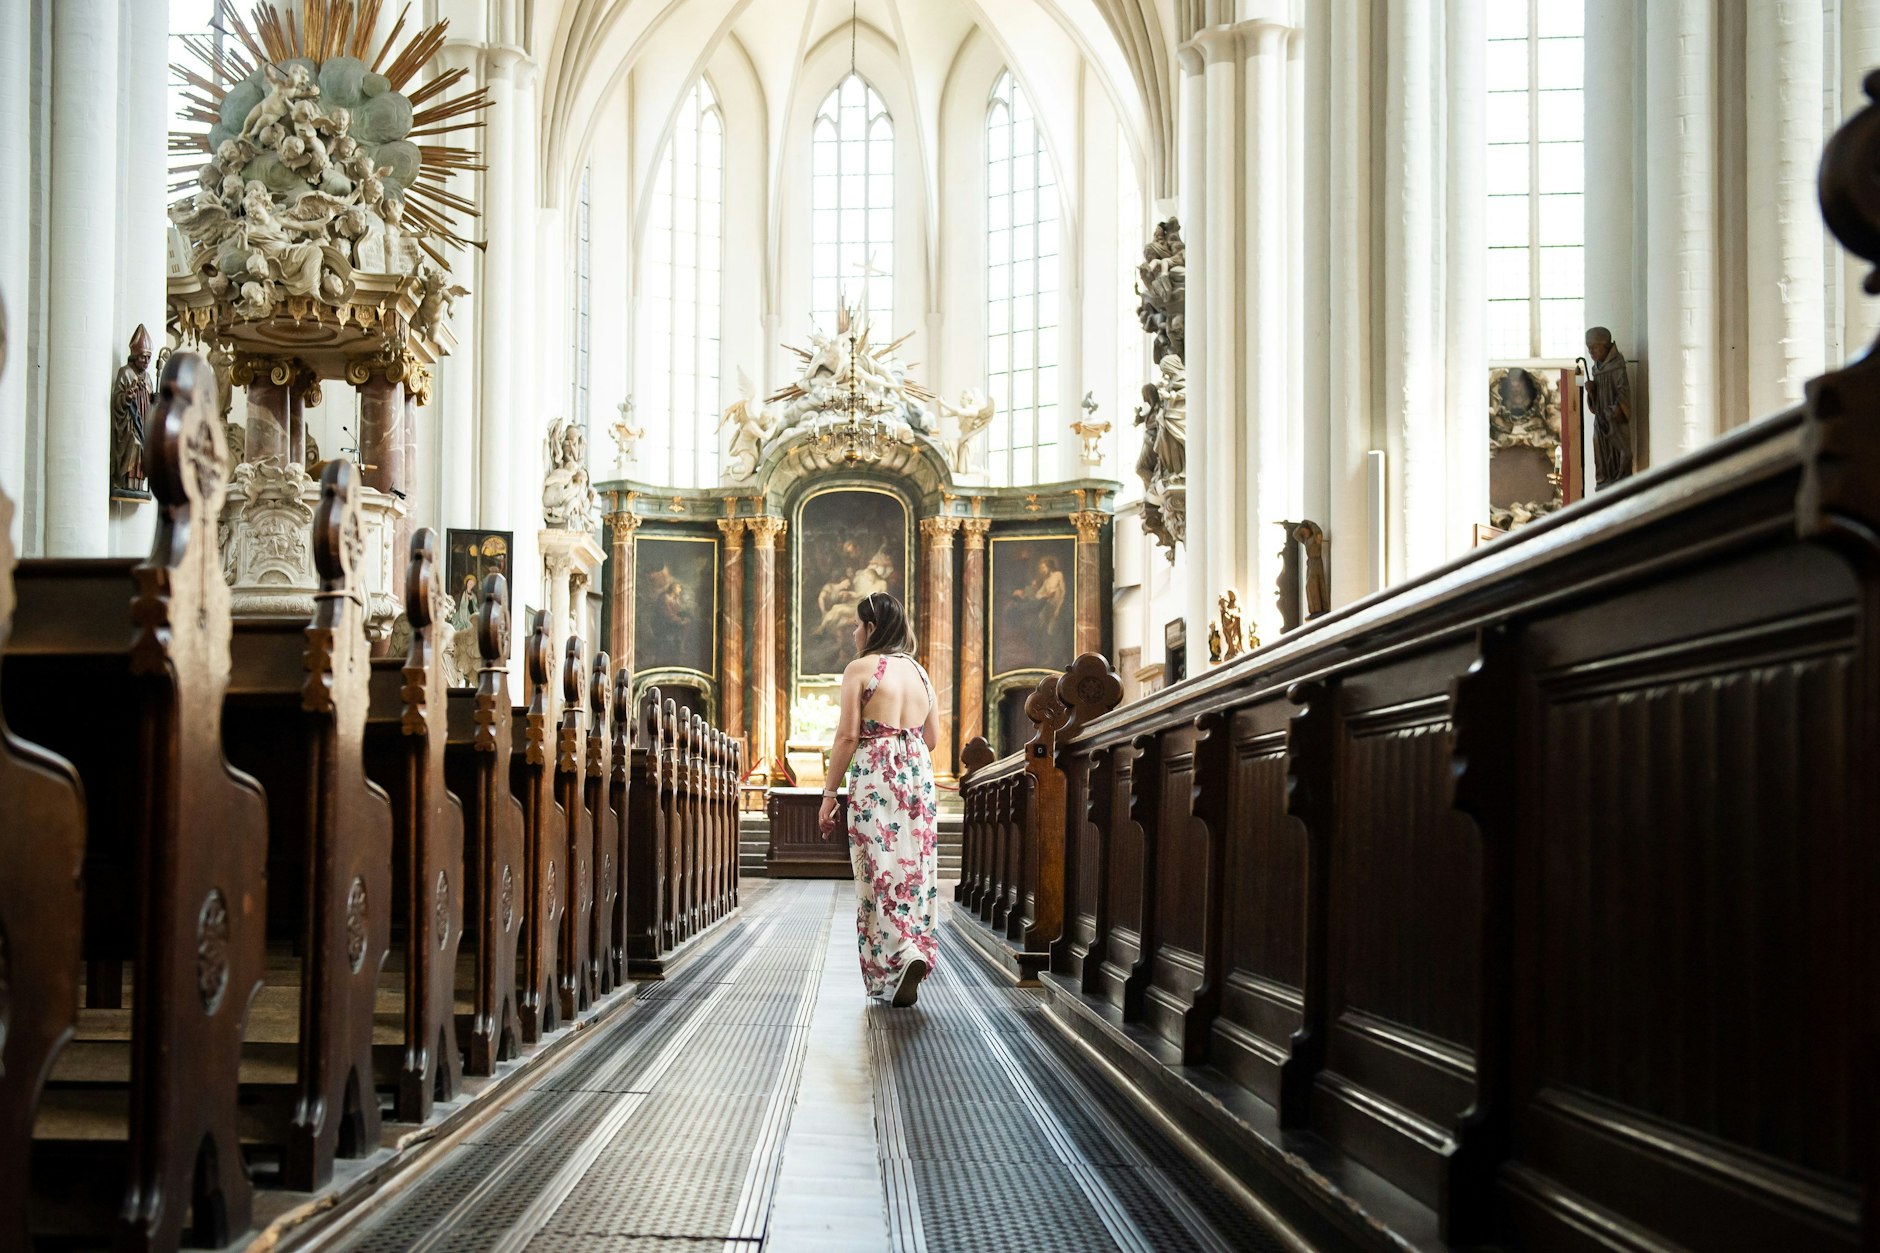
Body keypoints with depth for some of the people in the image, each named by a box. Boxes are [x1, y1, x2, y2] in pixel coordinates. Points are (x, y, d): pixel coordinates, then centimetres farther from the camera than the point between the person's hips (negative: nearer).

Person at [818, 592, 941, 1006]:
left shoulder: (861, 668, -4)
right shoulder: (919, 671, 13)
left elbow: (848, 736, -10)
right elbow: (933, 737, 13)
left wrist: (829, 793, -5)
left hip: (874, 777, -6)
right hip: (920, 775, 6)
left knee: (881, 871, -5)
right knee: (916, 870, 9)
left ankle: (903, 955, -21)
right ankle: (918, 950, 9)